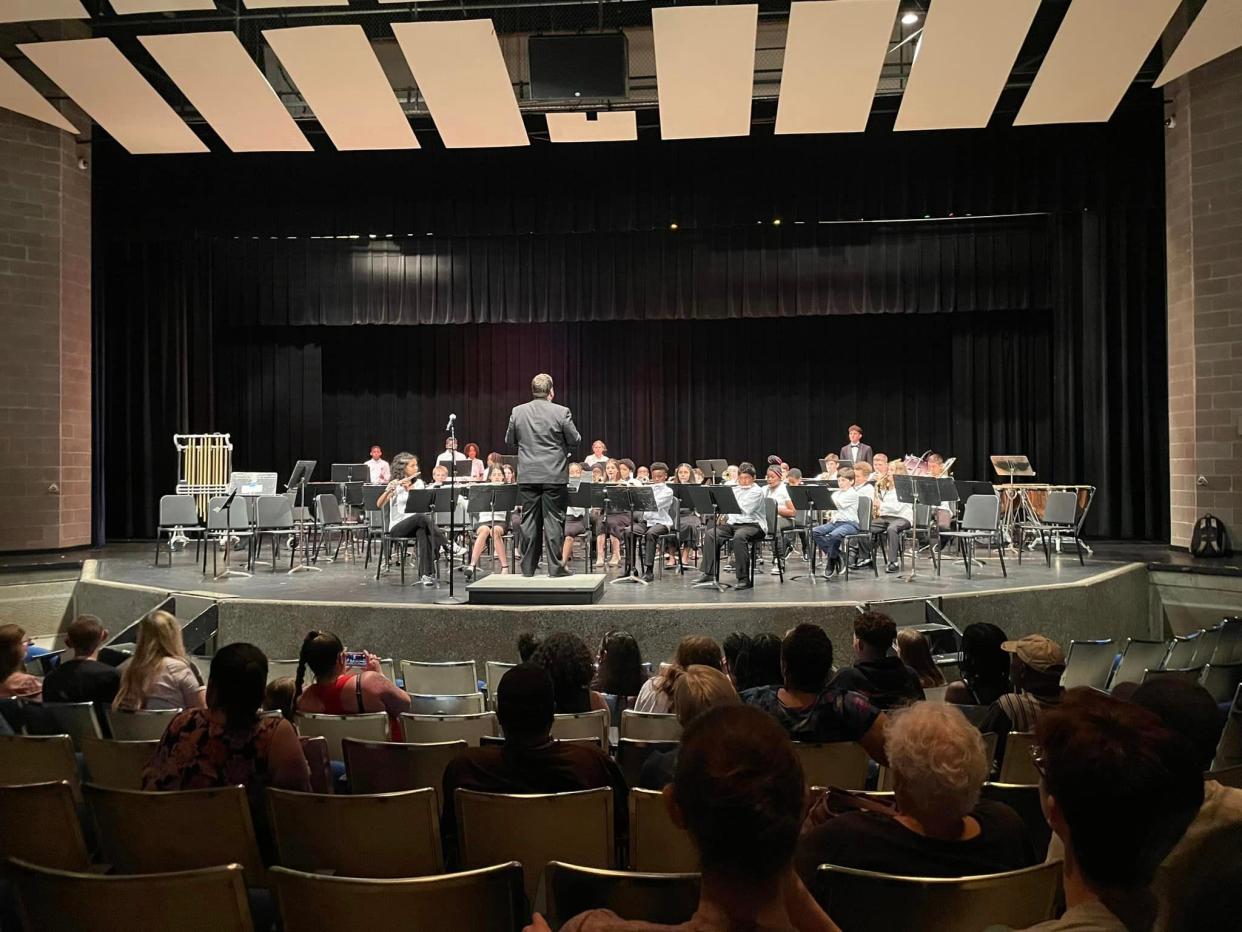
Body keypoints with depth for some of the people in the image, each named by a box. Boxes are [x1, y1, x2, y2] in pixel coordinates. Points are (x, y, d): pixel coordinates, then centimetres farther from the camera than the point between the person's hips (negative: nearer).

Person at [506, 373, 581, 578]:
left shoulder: (517, 412, 1)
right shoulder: (561, 412, -8)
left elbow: (509, 440, 10)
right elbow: (575, 440, -3)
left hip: (527, 476, 3)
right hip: (554, 476, -3)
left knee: (529, 521, 9)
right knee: (554, 520, 2)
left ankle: (528, 567, 14)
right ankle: (556, 566, 4)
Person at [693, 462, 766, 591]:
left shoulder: (757, 491, -2)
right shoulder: (734, 490, 19)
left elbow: (746, 510, -15)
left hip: (753, 524, -6)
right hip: (733, 522, 7)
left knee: (739, 536, -39)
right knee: (710, 534, -16)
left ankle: (744, 579, -33)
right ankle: (708, 574, -16)